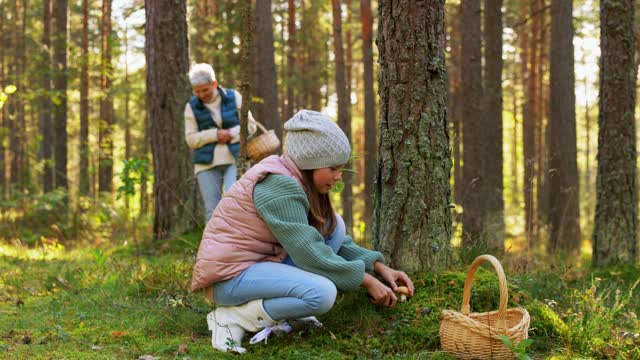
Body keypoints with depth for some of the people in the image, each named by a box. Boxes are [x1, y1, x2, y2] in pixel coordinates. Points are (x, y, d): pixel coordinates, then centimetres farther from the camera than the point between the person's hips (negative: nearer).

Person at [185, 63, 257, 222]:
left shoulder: (234, 97, 2)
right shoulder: (192, 106, 2)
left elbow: (250, 125, 3)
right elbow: (191, 139, -1)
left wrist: (230, 134, -12)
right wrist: (215, 135, -15)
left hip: (235, 160, -1)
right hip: (207, 164, 1)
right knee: (213, 212, -1)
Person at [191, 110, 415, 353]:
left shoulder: (297, 181, 8)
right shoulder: (278, 186, -22)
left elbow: (333, 239, 12)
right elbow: (309, 253, -24)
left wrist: (379, 266, 0)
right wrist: (366, 280, -17)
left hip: (259, 263, 10)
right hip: (230, 276, -10)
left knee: (334, 224, 4)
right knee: (323, 293, -29)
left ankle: (285, 303, 0)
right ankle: (233, 316, -13)